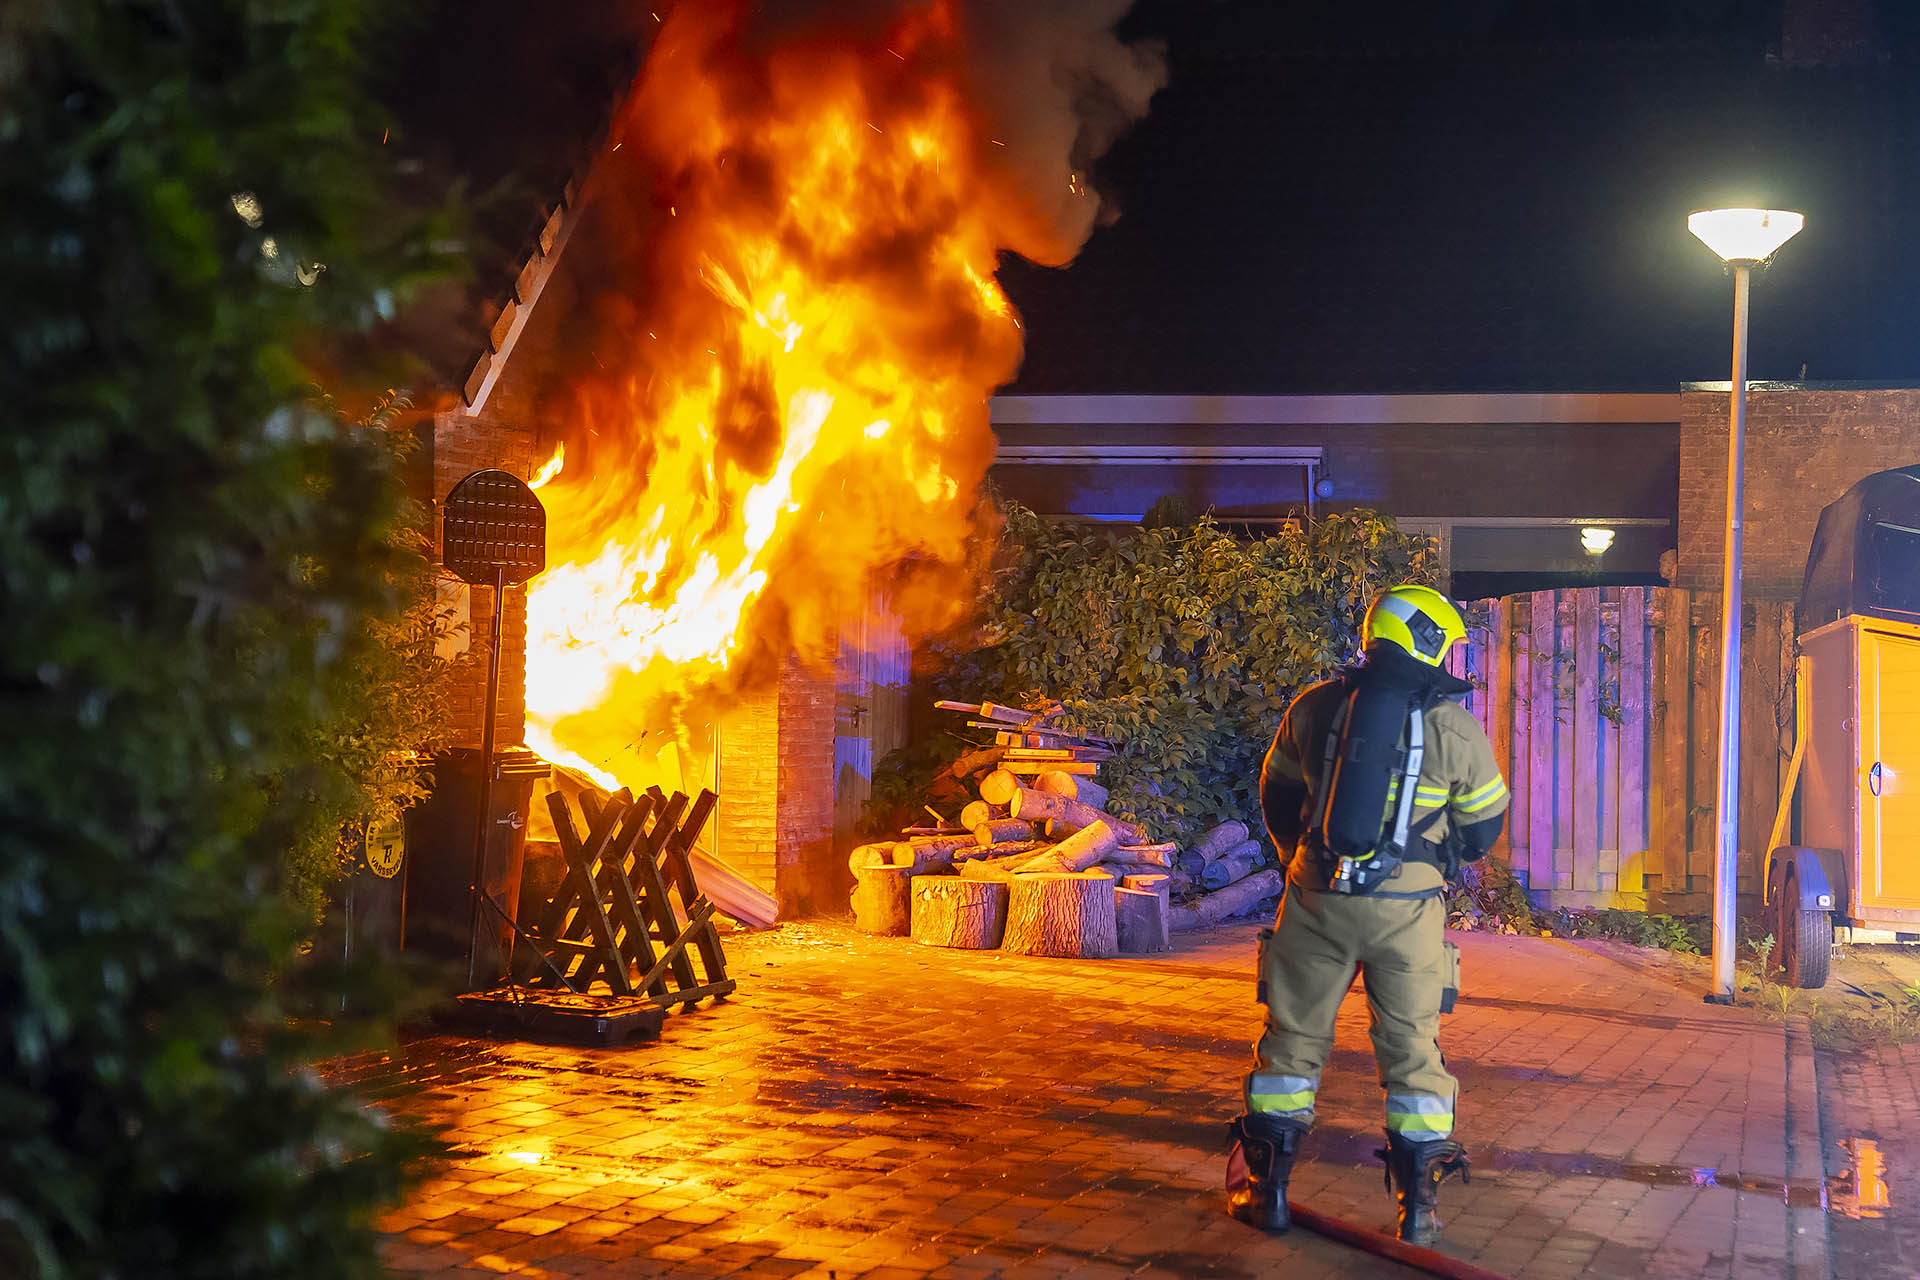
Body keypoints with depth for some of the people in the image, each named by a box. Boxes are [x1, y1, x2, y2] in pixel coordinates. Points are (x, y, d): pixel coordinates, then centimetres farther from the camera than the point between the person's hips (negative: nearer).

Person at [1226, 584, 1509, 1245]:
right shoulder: (1452, 724, -4)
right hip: (1406, 909, -2)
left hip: (1316, 898, 2)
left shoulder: (1314, 707, 3)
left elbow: (1277, 797, 15)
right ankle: (1418, 1205, 12)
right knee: (1411, 1049, 9)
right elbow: (1483, 824, 6)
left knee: (1294, 1036, 12)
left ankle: (1267, 1188, 17)